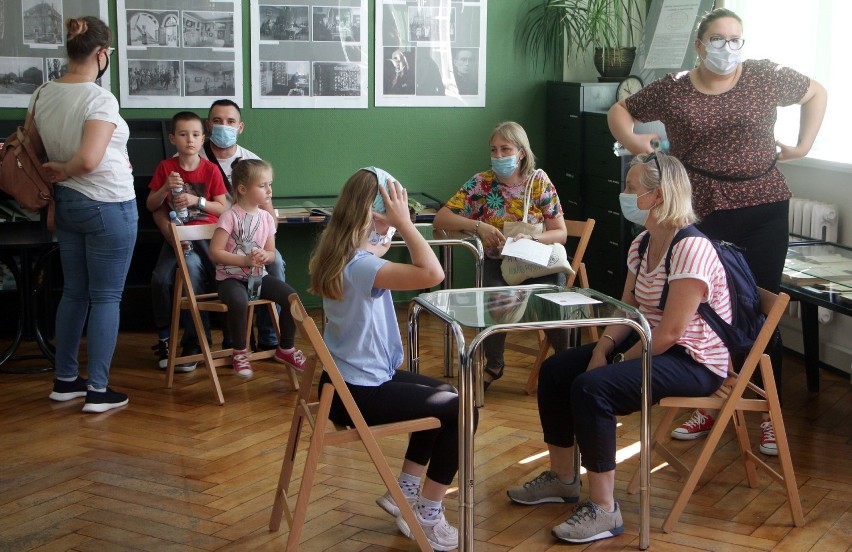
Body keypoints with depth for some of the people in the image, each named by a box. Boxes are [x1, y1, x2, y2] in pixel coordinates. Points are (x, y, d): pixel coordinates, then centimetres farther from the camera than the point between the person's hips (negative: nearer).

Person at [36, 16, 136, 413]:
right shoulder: (100, 99, -21)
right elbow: (88, 160, -30)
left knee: (74, 292, 17)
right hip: (108, 205, -7)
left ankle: (65, 380, 24)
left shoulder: (43, 94, 1)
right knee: (106, 298, 1)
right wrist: (63, 170, -11)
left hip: (66, 202, 7)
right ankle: (98, 391, 4)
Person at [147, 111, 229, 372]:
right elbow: (152, 206, 7)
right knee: (160, 279, -23)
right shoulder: (166, 167, 5)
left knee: (192, 269, -29)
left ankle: (192, 343, -14)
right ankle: (166, 339, 1)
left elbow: (223, 208, 2)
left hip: (205, 235, -2)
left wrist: (197, 201, -12)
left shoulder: (210, 169, 2)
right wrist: (165, 187, -10)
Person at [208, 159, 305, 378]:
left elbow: (271, 254, 13)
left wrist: (265, 256, -12)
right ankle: (240, 352, -13)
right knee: (239, 301, -37)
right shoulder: (230, 217, -14)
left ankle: (286, 349, 9)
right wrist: (245, 260, -20)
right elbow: (215, 252, -15)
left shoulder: (267, 218, 5)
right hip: (231, 277, -6)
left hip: (258, 275, 6)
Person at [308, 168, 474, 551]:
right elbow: (432, 274, -37)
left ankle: (404, 491, 29)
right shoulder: (359, 265, -28)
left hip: (350, 381, 10)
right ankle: (427, 517, 9)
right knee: (461, 410, 0)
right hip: (359, 394, -10)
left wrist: (394, 225, 6)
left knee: (443, 396, 25)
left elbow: (379, 244, 25)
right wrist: (404, 222, -25)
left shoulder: (339, 252, 2)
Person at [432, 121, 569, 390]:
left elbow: (561, 233, -2)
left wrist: (529, 238, -21)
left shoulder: (539, 181, -2)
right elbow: (440, 219, -10)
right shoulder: (480, 183, -4)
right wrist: (477, 226, -25)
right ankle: (493, 365, -1)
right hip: (497, 264, 0)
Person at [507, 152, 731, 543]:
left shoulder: (691, 249, -24)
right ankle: (562, 478, 18)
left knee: (592, 388, -28)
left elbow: (671, 331, -26)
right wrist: (601, 351, -9)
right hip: (650, 344, 10)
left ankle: (603, 510, -18)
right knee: (555, 371, 4)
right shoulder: (641, 244, 6)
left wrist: (620, 362, -17)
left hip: (693, 361, -10)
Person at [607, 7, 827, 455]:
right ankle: (706, 409, 19)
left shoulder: (766, 77, 2)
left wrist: (804, 145, 8)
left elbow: (816, 93, 17)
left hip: (764, 208, 0)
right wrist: (630, 140, -5)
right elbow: (619, 110, 13)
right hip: (703, 214, 0)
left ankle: (769, 415, 15)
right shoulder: (672, 90, 2)